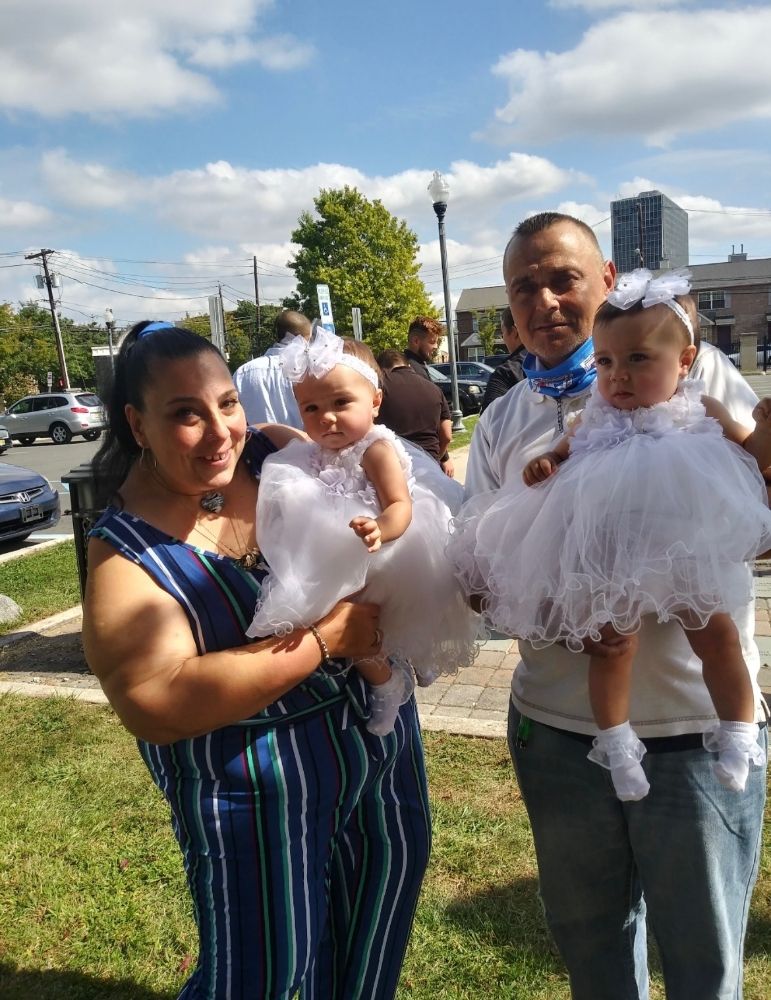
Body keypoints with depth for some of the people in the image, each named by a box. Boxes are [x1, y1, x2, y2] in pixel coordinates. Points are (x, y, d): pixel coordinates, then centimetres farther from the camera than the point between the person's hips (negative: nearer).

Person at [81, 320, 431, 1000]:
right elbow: (156, 703, -27)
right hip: (259, 785, -5)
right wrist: (323, 641, -26)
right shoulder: (126, 553, -17)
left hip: (379, 733, 6)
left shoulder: (281, 453, -6)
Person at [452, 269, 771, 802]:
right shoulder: (594, 420, 2)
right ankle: (615, 742, 14)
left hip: (686, 552, 0)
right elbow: (562, 454, 13)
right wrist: (544, 464, -9)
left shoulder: (702, 412, 0)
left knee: (716, 633, 3)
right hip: (612, 558, 0)